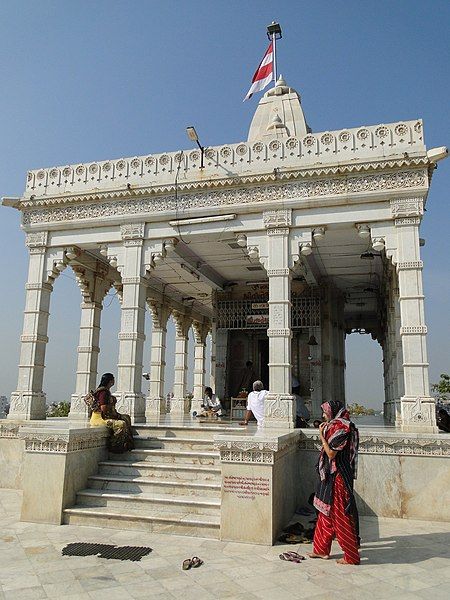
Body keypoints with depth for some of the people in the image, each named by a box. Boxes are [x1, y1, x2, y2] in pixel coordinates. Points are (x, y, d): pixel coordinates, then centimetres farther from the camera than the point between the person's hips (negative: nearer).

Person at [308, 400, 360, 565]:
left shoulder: (341, 429, -20)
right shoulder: (335, 426, 10)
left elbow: (331, 453, -22)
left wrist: (321, 436, -16)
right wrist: (324, 434, 8)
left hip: (338, 478, -10)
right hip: (330, 476, 10)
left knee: (341, 515, 0)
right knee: (326, 513, 16)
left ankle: (351, 556, 12)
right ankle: (322, 549, 28)